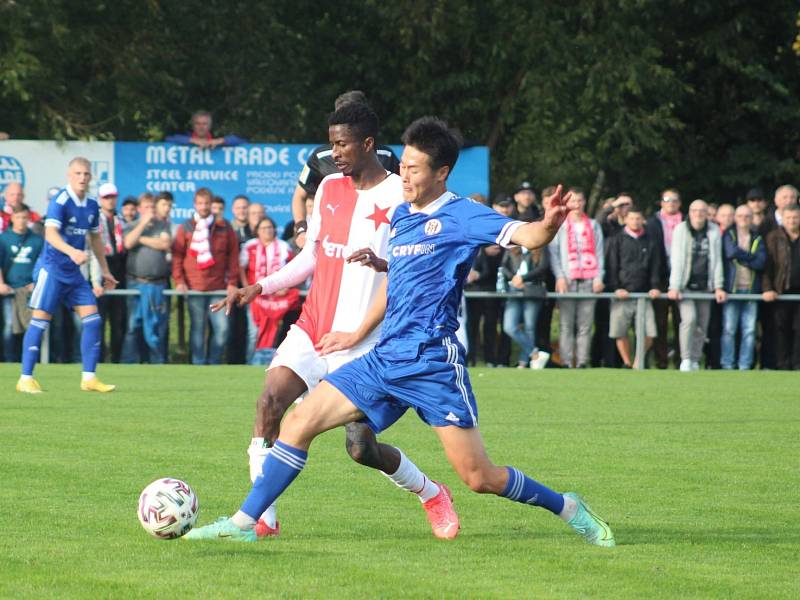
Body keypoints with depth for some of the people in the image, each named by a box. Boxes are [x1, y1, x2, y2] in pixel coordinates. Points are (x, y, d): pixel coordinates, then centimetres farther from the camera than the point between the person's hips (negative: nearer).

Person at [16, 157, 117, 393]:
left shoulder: (92, 205, 8)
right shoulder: (60, 202, -15)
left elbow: (95, 238, 22)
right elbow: (50, 233, -29)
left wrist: (105, 271, 24)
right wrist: (71, 251, -45)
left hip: (74, 272, 7)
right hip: (52, 269, -7)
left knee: (92, 318, -1)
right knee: (40, 319, -6)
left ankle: (89, 378, 3)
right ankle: (26, 378, -1)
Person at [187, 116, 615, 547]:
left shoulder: (460, 216, -7)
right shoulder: (401, 216, 15)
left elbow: (526, 236, -22)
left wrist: (548, 226, -45)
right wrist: (358, 334, 36)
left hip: (433, 362, -7)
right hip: (386, 358, 7)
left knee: (479, 477, -6)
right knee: (299, 422, -2)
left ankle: (568, 509, 17)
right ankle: (244, 523, 5)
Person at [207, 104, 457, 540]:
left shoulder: (400, 197, -9)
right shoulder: (329, 188, 11)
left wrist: (382, 263, -31)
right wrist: (261, 287, 11)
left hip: (361, 342, -5)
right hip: (311, 328, 5)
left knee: (361, 448, -6)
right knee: (269, 401, -17)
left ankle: (433, 496, 21)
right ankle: (262, 518, -15)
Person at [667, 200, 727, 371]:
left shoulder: (714, 231, 4)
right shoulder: (681, 230, -3)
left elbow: (717, 260, 6)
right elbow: (677, 260, -7)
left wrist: (718, 287, 0)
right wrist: (674, 287, -14)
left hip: (704, 286, 3)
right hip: (685, 285, -3)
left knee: (702, 325, 2)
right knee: (689, 318, -19)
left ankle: (695, 361, 12)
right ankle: (686, 360, -16)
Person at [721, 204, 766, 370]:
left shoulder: (757, 239, 13)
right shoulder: (728, 235, 8)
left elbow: (761, 262, -2)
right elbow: (731, 251, -13)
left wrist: (740, 257, -6)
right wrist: (751, 257, -4)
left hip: (751, 289, 2)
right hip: (732, 289, -2)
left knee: (749, 331, 0)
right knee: (729, 330, -4)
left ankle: (745, 366, 5)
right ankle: (727, 366, 0)